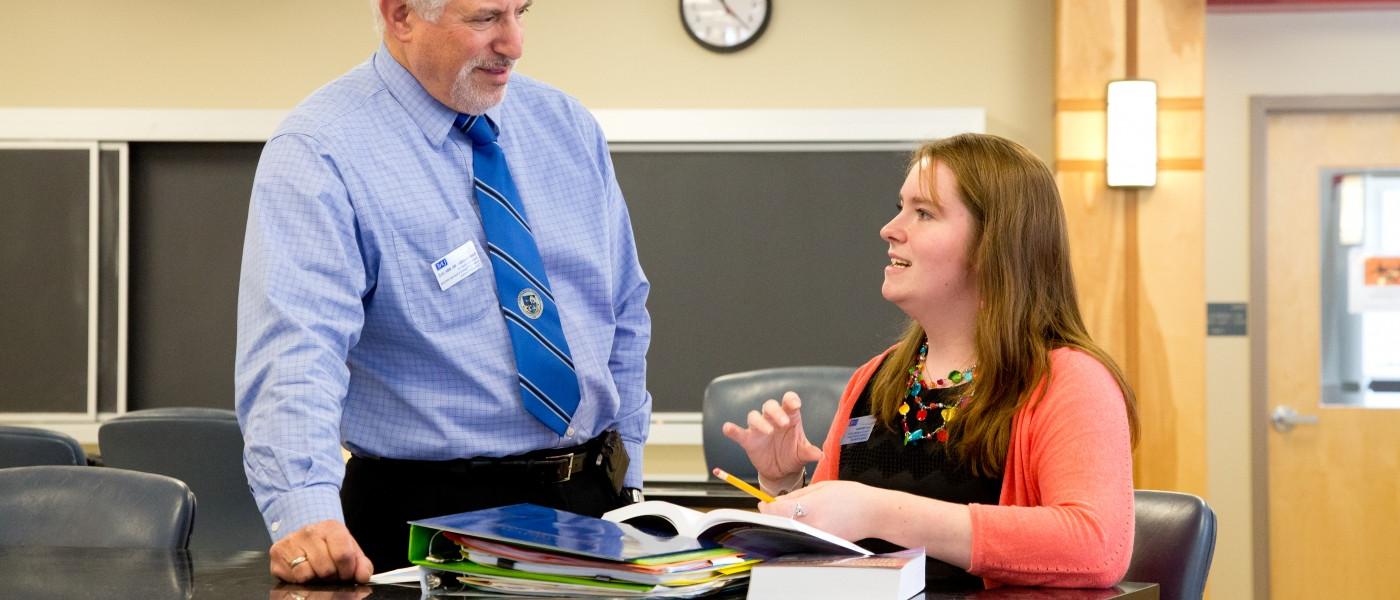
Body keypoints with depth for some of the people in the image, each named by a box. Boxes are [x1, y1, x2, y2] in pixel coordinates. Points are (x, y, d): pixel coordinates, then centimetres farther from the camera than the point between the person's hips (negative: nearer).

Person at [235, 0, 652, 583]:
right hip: (431, 512, -5)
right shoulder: (320, 150, -13)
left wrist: (625, 480, 8)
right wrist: (306, 512, -40)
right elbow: (295, 349, -26)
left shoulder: (566, 125, 6)